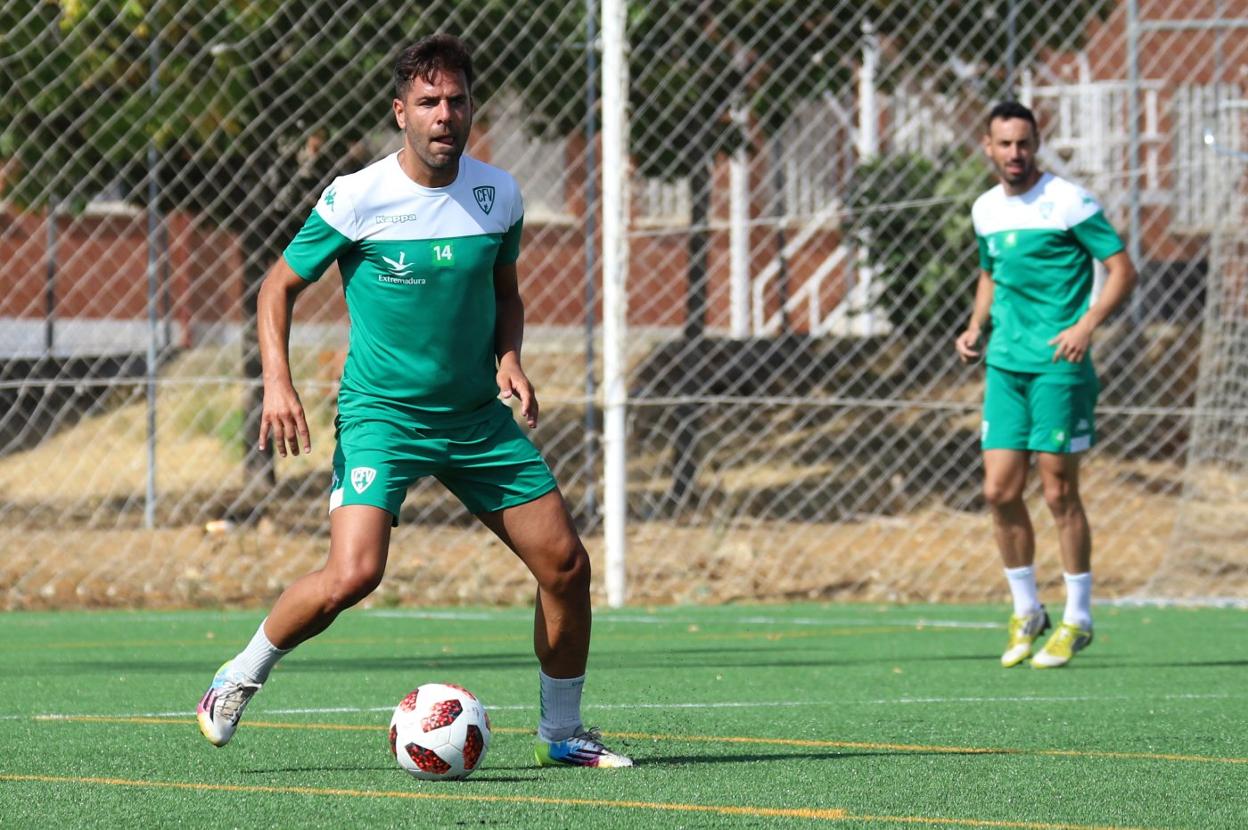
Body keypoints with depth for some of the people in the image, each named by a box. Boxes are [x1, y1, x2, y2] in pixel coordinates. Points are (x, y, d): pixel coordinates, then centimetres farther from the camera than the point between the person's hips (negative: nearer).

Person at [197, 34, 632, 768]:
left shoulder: (499, 195, 1)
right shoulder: (356, 199, -12)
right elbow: (280, 285, -1)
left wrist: (509, 357, -2)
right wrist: (278, 383, -15)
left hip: (479, 416, 5)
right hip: (382, 412, -5)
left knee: (566, 564, 0)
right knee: (354, 575, -24)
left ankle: (563, 732, 19)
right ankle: (240, 678, 1)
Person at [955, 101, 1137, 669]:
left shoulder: (1068, 202, -8)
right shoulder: (985, 210, 12)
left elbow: (1122, 270, -8)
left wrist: (1086, 324, -22)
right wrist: (976, 327, 10)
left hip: (1058, 364, -6)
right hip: (1004, 364, 6)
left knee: (1059, 492, -4)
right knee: (999, 490, 1)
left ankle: (1077, 620, 8)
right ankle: (1025, 612, 16)